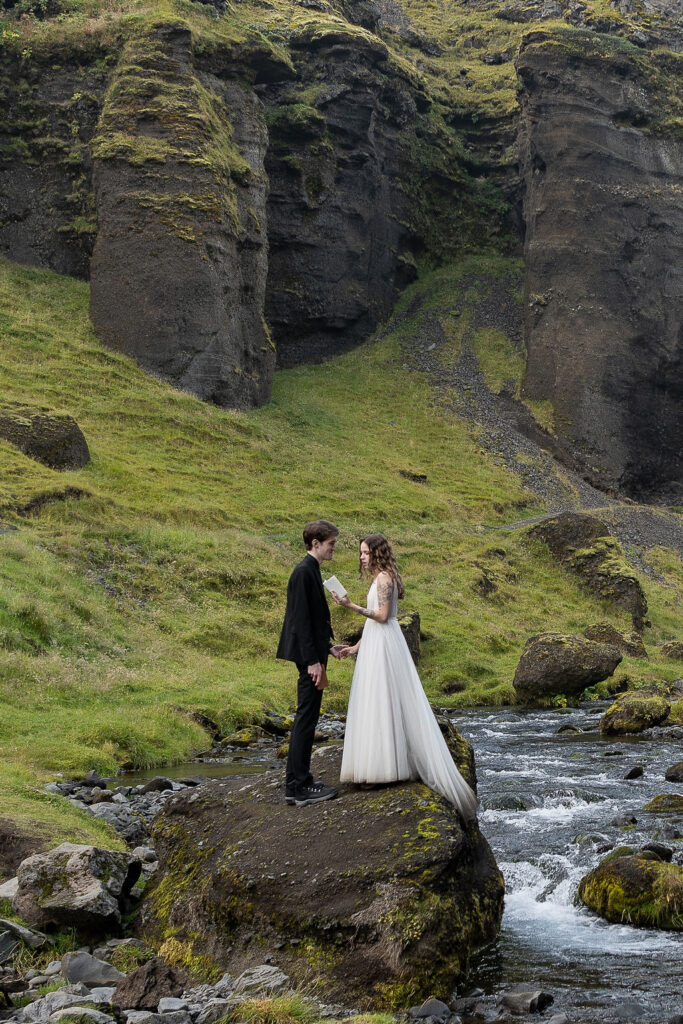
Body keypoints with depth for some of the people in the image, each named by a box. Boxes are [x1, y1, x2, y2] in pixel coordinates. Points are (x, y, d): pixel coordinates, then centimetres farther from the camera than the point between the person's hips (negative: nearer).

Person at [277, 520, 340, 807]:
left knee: (306, 718, 13)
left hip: (313, 655, 11)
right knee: (306, 717, -7)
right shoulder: (304, 572, -16)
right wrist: (312, 661, -22)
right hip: (309, 657, -11)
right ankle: (299, 786, -4)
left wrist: (326, 649, 21)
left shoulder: (311, 571, 14)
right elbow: (301, 620, -21)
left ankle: (298, 782, 20)